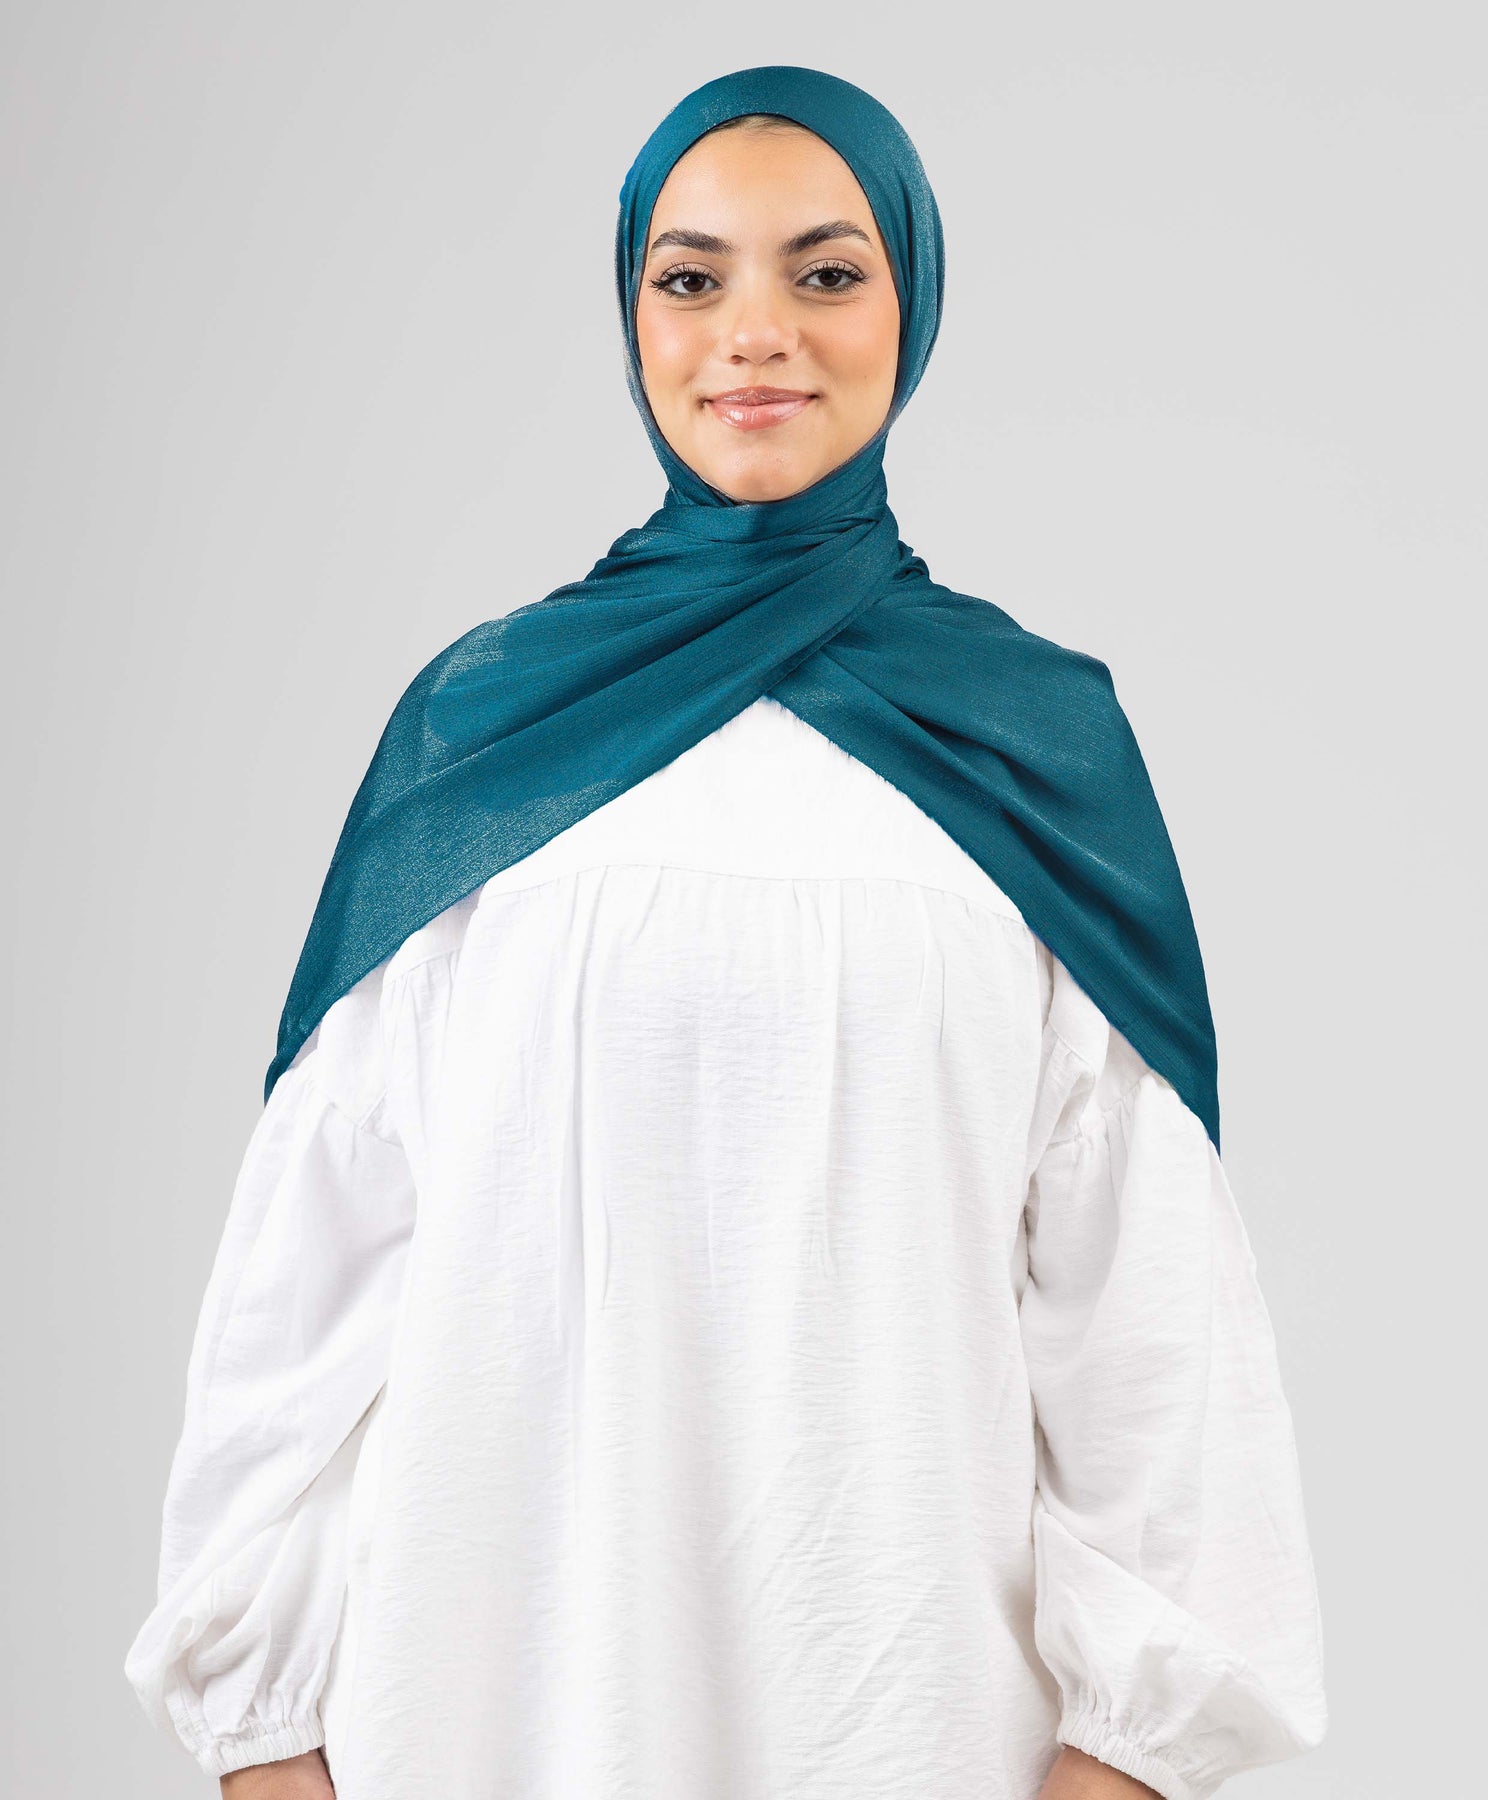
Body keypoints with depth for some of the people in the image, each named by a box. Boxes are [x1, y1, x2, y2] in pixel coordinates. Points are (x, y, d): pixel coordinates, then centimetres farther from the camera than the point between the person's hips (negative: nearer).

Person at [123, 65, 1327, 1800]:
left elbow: (1141, 1266, -1)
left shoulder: (1041, 731, 1)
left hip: (906, 1656, 0)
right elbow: (324, 1229, 2)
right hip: (498, 1645, 0)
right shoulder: (479, 716, 1)